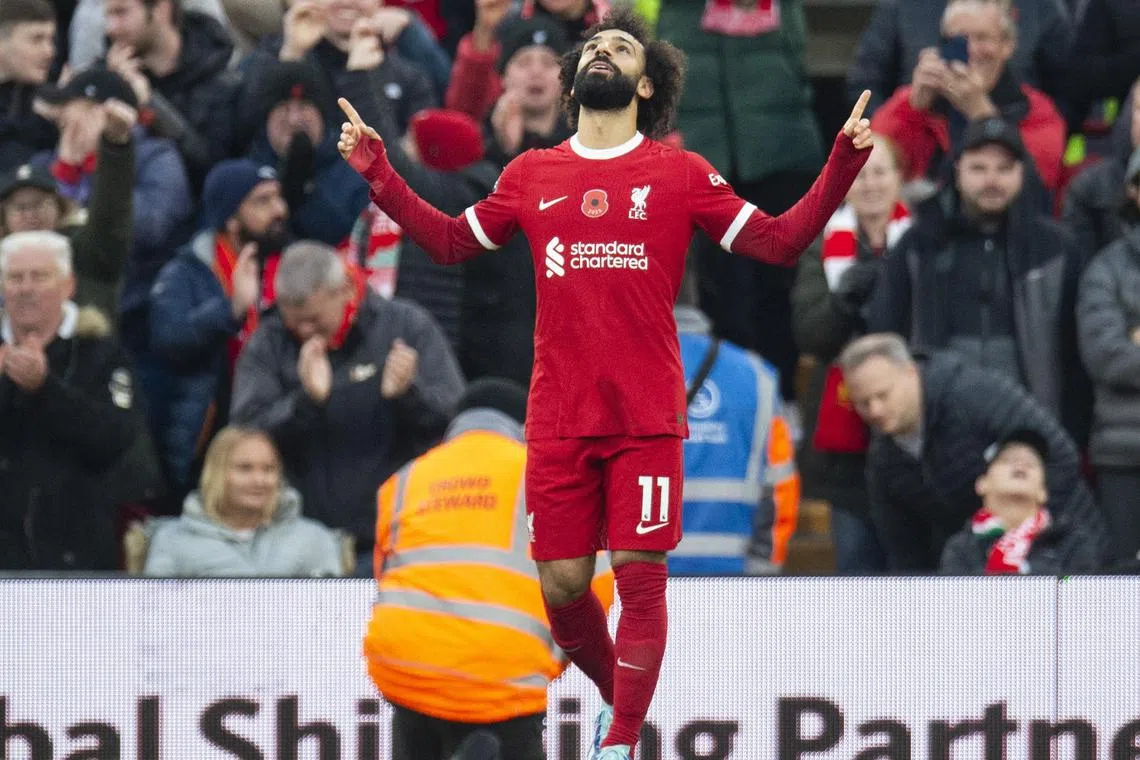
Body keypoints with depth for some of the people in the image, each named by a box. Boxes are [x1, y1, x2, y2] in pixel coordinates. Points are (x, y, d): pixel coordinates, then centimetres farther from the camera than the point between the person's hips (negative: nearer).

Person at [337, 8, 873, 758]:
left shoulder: (680, 173, 3)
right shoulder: (532, 175, 11)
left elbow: (779, 241, 1)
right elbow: (449, 240, 19)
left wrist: (841, 167, -11)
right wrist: (378, 174, 11)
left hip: (648, 418, -3)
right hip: (558, 419, 3)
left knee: (640, 577, -7)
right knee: (562, 585, 4)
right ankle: (617, 698, 30)